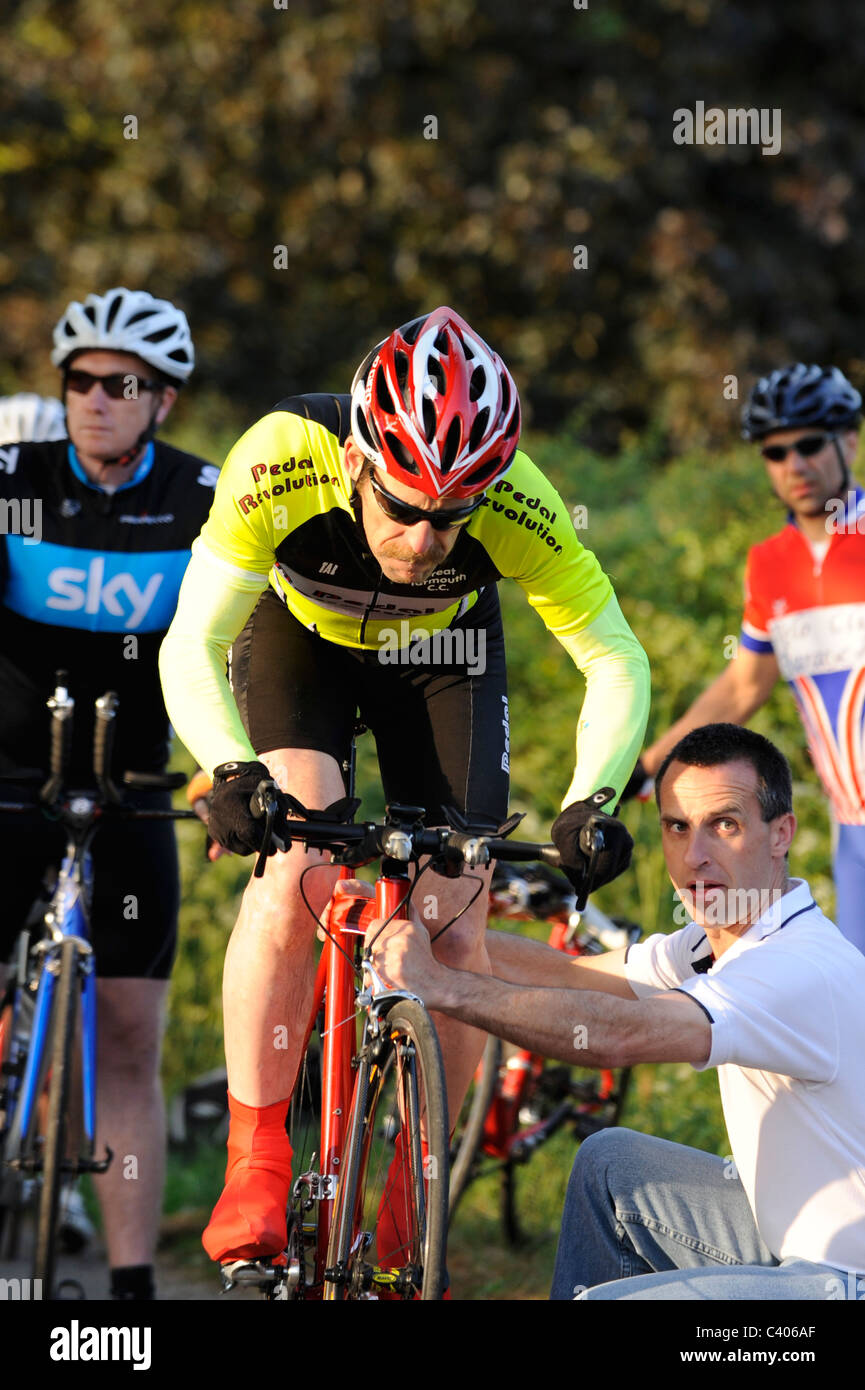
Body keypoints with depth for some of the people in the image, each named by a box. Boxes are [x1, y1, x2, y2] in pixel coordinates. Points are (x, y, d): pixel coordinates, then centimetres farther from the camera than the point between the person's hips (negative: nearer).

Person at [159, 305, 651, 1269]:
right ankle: (255, 1167, -15)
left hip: (442, 654, 1)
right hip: (299, 636, -1)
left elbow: (616, 662, -26)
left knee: (452, 927, -7)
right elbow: (192, 647, -34)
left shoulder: (519, 506, -36)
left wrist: (592, 797, -42)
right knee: (295, 868, -24)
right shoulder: (282, 461, -39)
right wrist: (232, 771, -52)